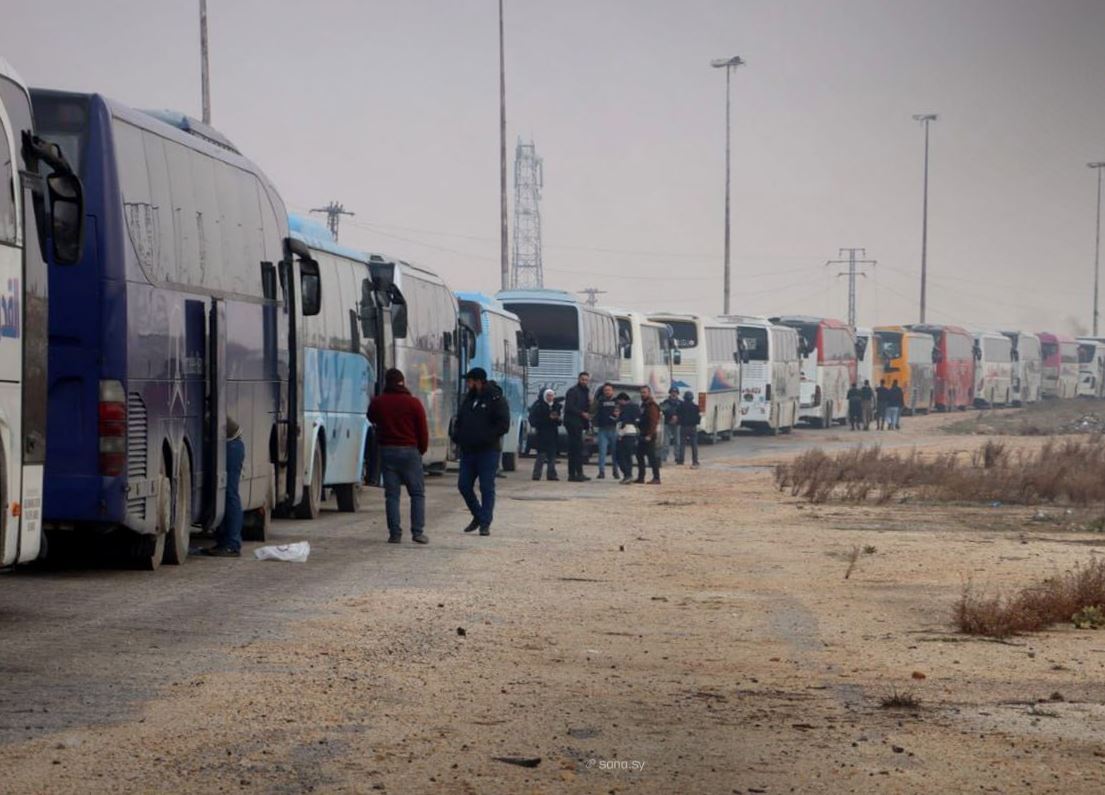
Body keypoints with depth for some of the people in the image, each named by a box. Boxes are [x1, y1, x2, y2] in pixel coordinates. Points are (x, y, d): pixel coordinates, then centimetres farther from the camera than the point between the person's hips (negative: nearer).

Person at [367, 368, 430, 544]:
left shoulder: (377, 403, 1)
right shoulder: (413, 403, -6)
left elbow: (371, 419, 22)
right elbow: (423, 429, -3)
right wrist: (422, 449, 12)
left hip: (387, 451, 2)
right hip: (409, 451, -2)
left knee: (392, 494, 5)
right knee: (417, 493, 5)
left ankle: (395, 534, 0)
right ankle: (418, 531, -4)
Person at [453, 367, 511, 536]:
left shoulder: (496, 399, -9)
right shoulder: (469, 399, 13)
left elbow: (503, 425, -15)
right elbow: (459, 420, 23)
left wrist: (484, 437, -22)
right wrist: (457, 434, 2)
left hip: (488, 451, -7)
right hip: (468, 451, 7)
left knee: (487, 488, -3)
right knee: (464, 485, 7)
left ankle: (485, 523, 2)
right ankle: (478, 516, 25)